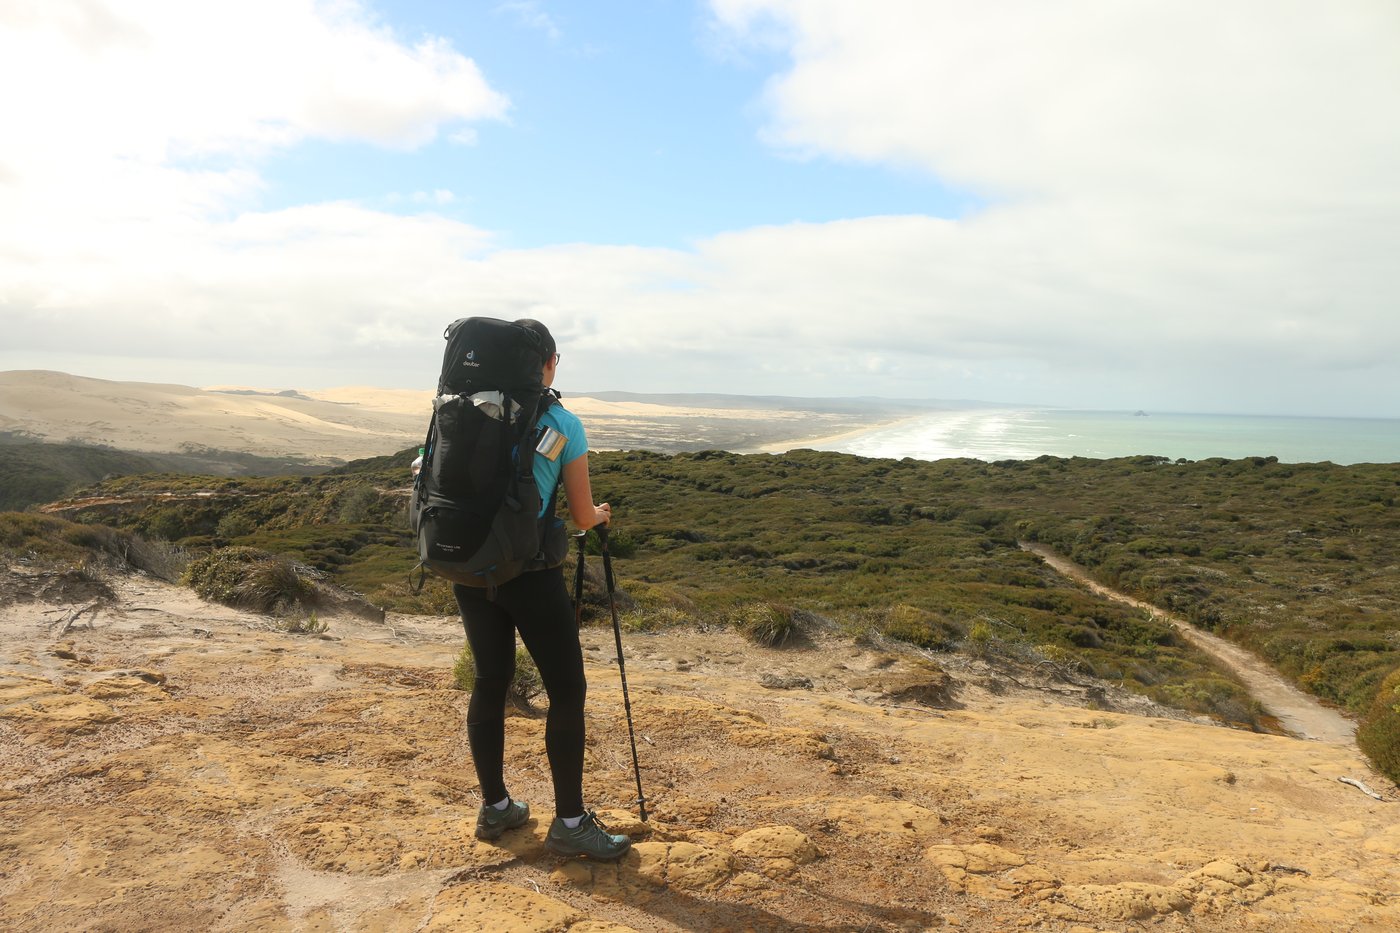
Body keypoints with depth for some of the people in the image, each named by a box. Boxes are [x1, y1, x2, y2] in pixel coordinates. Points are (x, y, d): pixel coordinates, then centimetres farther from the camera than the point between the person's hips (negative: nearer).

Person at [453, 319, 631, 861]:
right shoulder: (562, 424, -5)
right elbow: (583, 518, -2)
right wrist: (602, 515, 20)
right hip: (529, 572, -5)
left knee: (490, 682, 16)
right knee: (566, 690, 5)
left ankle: (495, 807, 28)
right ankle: (570, 823, 11)